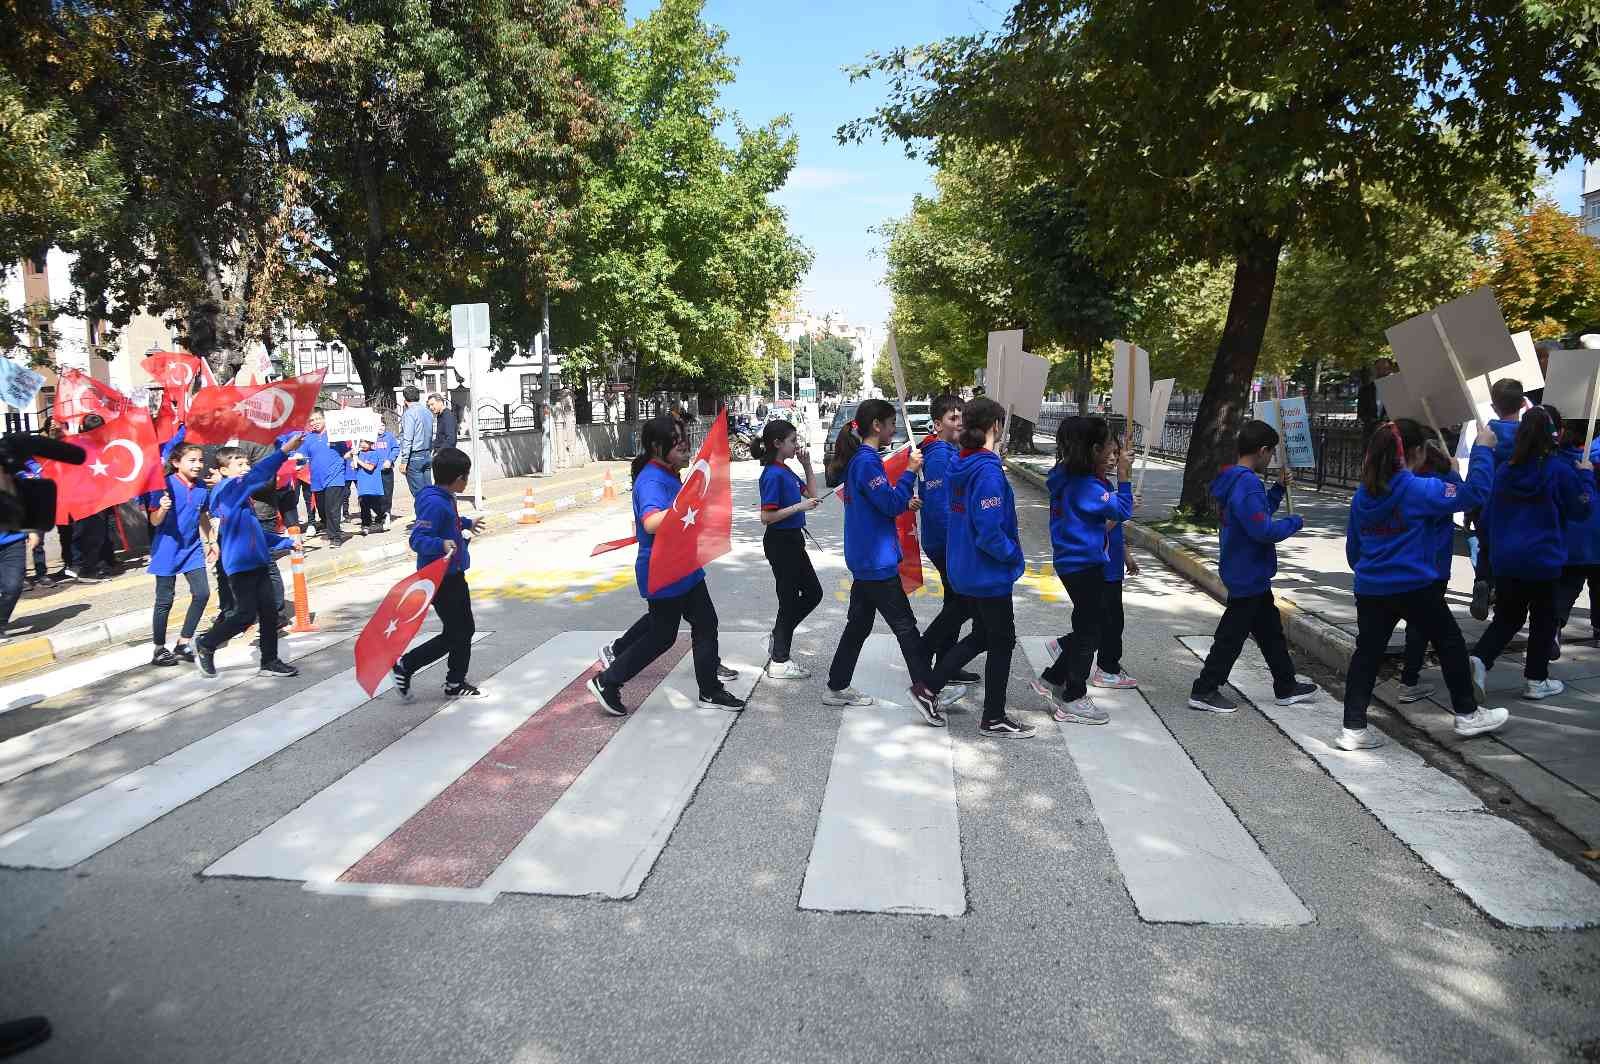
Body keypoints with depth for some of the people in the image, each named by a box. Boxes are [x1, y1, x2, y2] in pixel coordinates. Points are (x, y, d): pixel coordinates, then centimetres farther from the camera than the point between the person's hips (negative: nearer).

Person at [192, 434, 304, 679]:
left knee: (269, 611, 7)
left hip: (256, 561, 9)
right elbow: (256, 475, -29)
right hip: (240, 564, -9)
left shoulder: (238, 496, 17)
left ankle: (270, 661, 14)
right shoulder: (227, 488, -11)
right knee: (246, 614, -4)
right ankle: (205, 645, 17)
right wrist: (284, 451, -38)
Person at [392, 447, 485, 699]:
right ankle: (404, 666, 10)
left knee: (465, 630, 16)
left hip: (453, 575, 10)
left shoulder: (446, 499, 7)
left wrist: (467, 524, 39)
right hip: (440, 579, -10)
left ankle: (455, 684, 26)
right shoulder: (435, 503, -23)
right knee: (453, 634, -2)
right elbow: (417, 539, -29)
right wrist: (442, 545, -45)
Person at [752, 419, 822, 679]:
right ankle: (779, 662, 10)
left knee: (813, 592, 17)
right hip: (780, 543, -9)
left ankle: (778, 637, 27)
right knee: (789, 599, 0)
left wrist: (807, 465, 9)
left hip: (793, 540, 9)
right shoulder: (773, 475, -18)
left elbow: (811, 493, 19)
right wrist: (800, 506, -22)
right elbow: (767, 517, -22)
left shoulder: (786, 471, 9)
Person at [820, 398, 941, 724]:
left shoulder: (857, 458, 13)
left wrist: (904, 503, 6)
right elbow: (891, 504, -21)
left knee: (858, 624, 15)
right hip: (877, 560, -10)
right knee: (905, 626, -4)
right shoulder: (867, 461, -18)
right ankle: (924, 689, 0)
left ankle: (837, 688, 23)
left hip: (864, 559, 10)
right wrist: (910, 471, -16)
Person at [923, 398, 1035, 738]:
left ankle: (930, 686, 23)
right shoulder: (988, 471, -23)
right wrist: (1013, 554, -10)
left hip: (962, 568, 8)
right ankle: (994, 720, 20)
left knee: (983, 634, 23)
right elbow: (990, 533, -26)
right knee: (1002, 642, 8)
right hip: (989, 573, -8)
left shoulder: (960, 464, 3)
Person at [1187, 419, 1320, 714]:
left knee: (1271, 630, 19)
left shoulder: (1233, 480, 9)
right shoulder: (1246, 484, -23)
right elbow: (1264, 530, -27)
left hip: (1250, 575, 10)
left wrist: (1279, 488, 12)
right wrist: (1295, 522, -11)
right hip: (1248, 576, -10)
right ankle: (1204, 692, 8)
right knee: (1232, 635, 0)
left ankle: (1286, 687, 32)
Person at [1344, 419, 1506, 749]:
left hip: (1371, 589, 5)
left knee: (1367, 653, 7)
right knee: (1450, 643, 16)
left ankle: (1353, 728, 3)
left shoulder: (1362, 496, 6)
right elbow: (1473, 493, -11)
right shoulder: (1421, 489, -12)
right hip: (1415, 587, -5)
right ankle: (1467, 715, 28)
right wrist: (1482, 450, 0)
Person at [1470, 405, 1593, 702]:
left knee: (1507, 617, 14)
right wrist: (1586, 477, 13)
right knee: (1543, 618, 11)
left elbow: (1488, 514, 10)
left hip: (1504, 559, 4)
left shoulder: (1504, 471, 3)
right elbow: (1581, 509, 2)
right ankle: (1535, 680, 16)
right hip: (1542, 560, -4)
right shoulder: (1560, 471, -10)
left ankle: (1479, 659, -8)